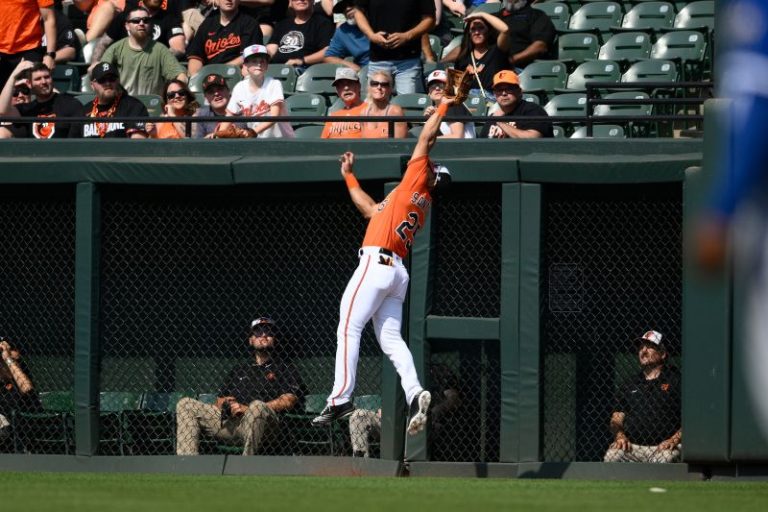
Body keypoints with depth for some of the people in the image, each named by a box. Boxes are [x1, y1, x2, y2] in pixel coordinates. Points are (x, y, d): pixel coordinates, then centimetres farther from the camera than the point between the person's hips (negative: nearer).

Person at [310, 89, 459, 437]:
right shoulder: (420, 205, 26)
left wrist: (443, 107, 15)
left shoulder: (415, 185, 1)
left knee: (348, 329, -10)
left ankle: (341, 398, -16)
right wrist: (349, 175, 44)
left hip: (377, 262, -9)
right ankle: (415, 393, -16)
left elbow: (426, 137, 1)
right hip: (397, 273, 9)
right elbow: (370, 209, 39)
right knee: (390, 339, 3)